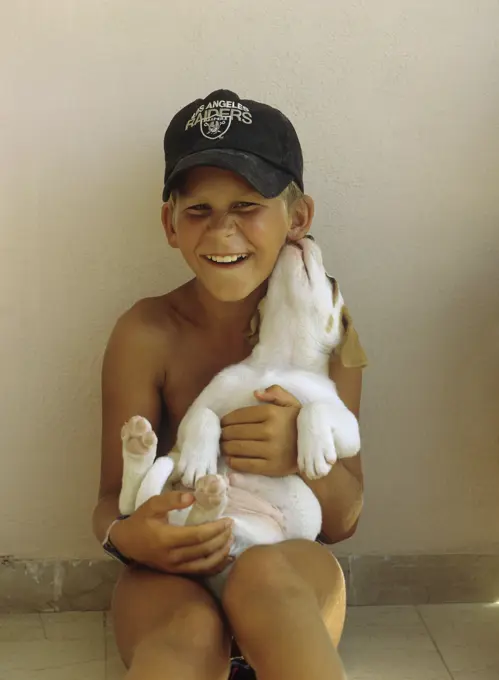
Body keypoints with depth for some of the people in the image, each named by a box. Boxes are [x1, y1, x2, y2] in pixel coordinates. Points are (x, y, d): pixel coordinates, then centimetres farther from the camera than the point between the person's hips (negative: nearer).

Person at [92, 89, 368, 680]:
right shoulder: (147, 334, -5)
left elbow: (343, 521, -1)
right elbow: (111, 502, -3)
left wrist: (304, 456, -25)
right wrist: (127, 536, -29)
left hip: (292, 577, 3)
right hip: (172, 576, -2)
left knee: (265, 573, -35)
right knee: (192, 631, -39)